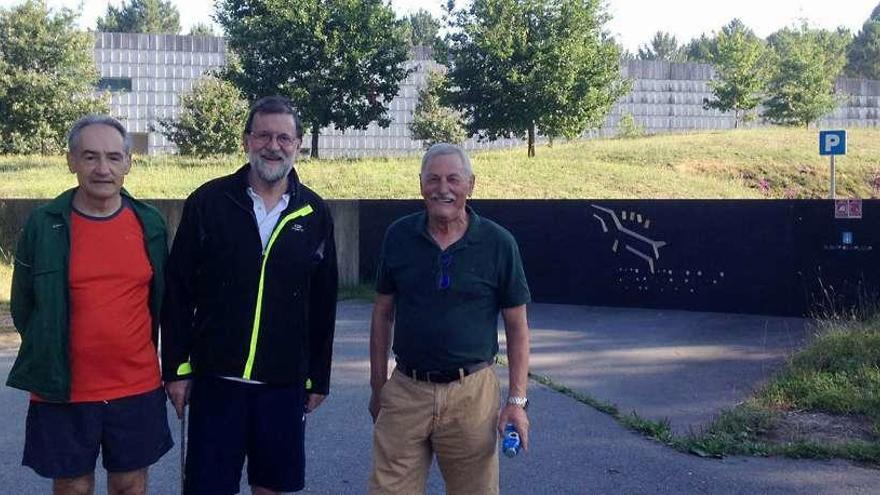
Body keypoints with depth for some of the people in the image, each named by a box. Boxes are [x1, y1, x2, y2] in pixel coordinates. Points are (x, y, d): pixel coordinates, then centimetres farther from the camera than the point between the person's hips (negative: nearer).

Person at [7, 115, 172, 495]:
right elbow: (23, 305, 3)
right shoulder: (43, 224, -6)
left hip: (138, 388, 2)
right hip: (62, 391, -1)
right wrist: (48, 355, 7)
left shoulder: (149, 223, 0)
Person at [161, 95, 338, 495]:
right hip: (215, 380, -1)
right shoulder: (208, 202, -3)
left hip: (285, 383, 2)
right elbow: (177, 293, -1)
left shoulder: (314, 214, 3)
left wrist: (318, 378, 8)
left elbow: (323, 305, 7)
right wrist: (176, 368, -3)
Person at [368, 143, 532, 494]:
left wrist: (517, 399, -5)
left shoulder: (498, 243, -4)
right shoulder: (399, 236, 2)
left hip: (471, 393, -1)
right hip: (405, 390, 1)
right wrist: (378, 388, 10)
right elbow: (383, 316, 10)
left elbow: (517, 327, 1)